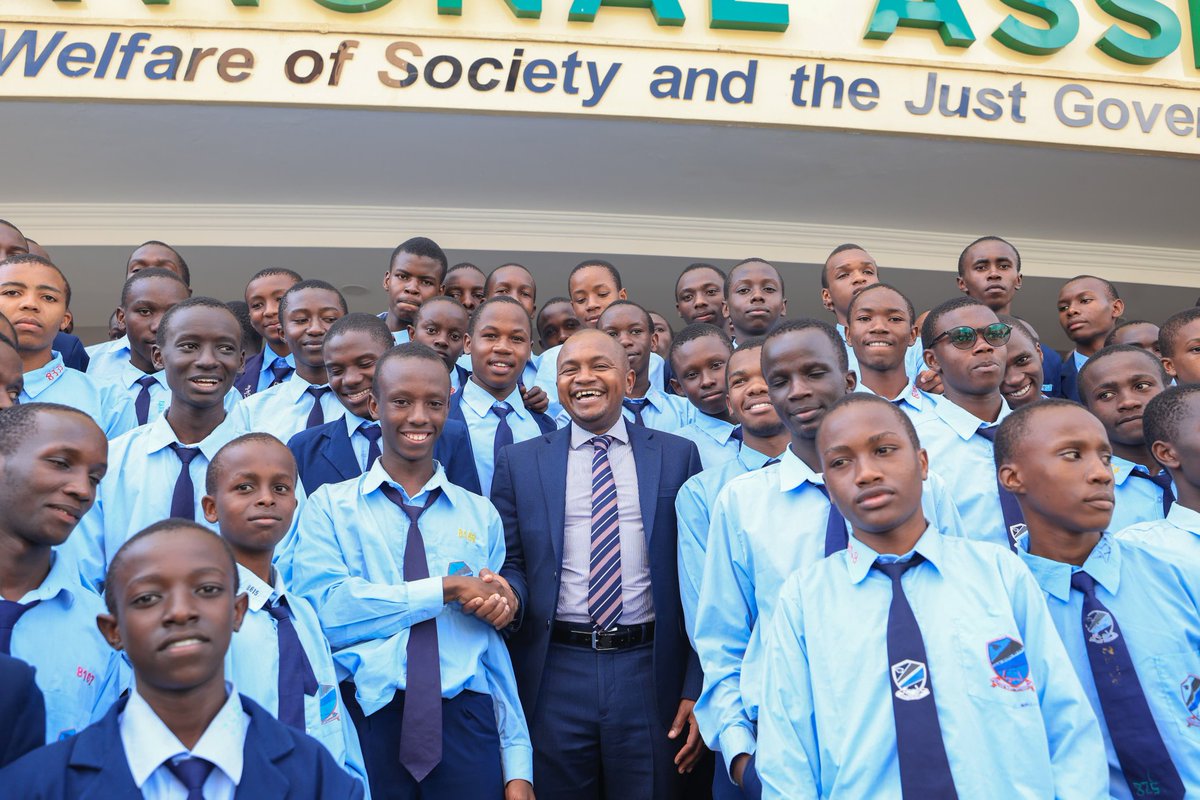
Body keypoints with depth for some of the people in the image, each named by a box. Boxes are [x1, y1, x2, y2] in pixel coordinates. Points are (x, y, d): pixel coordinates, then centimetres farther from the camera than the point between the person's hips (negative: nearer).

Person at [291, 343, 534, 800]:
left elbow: (495, 649, 8)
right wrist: (449, 589, -13)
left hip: (465, 724, 2)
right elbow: (325, 610, -15)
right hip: (367, 722, -2)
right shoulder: (329, 506, 2)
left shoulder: (481, 516, 9)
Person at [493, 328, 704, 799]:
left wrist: (698, 688, -1)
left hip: (650, 672, 0)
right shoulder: (519, 462, 5)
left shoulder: (678, 456, 3)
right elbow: (510, 564, 7)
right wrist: (509, 594, -16)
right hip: (555, 675, 1)